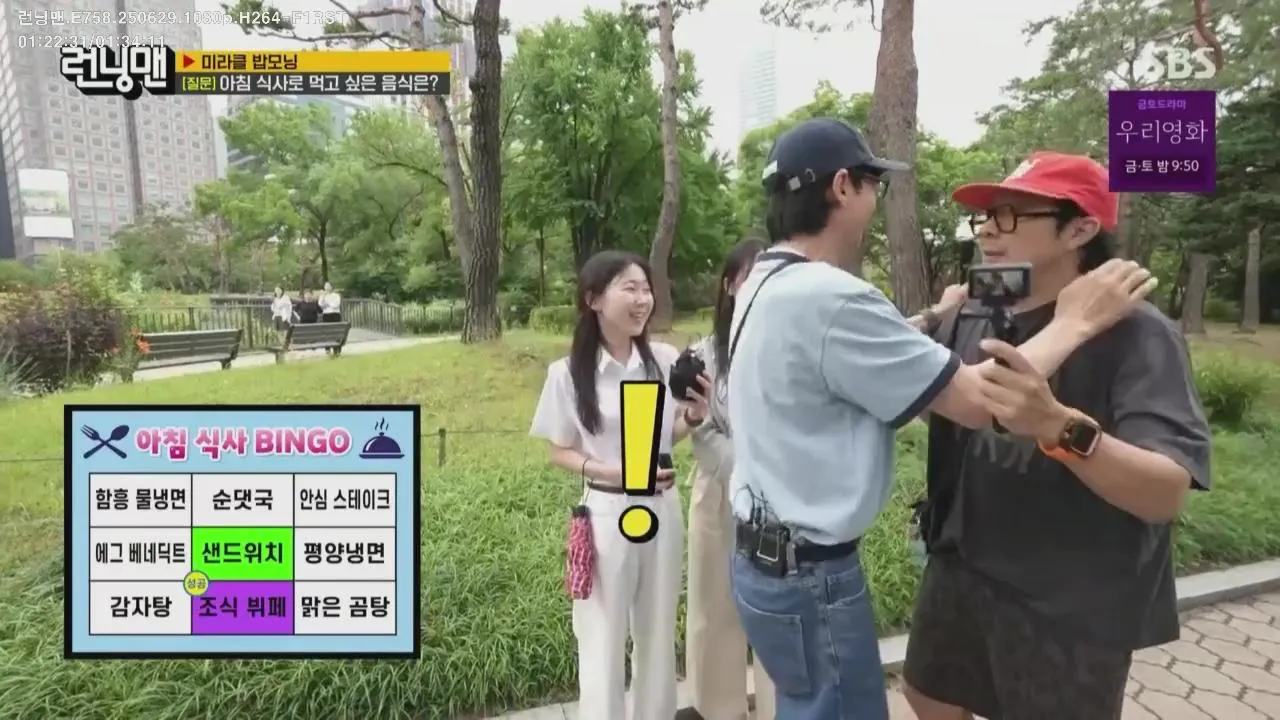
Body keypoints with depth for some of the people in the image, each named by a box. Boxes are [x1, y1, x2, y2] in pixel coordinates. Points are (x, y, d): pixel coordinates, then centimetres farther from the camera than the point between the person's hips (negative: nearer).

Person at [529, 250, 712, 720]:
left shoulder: (666, 360, -6)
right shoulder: (569, 374, -13)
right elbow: (559, 453, -4)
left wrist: (694, 415, -12)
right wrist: (613, 473, -19)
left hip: (664, 510, 3)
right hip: (607, 514, -3)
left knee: (658, 636, 21)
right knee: (604, 641, 12)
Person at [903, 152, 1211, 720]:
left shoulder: (1135, 333, -19)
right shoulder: (971, 319, -3)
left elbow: (1165, 494, -27)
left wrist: (1058, 426, -44)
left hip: (1069, 607, -5)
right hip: (959, 570, 6)